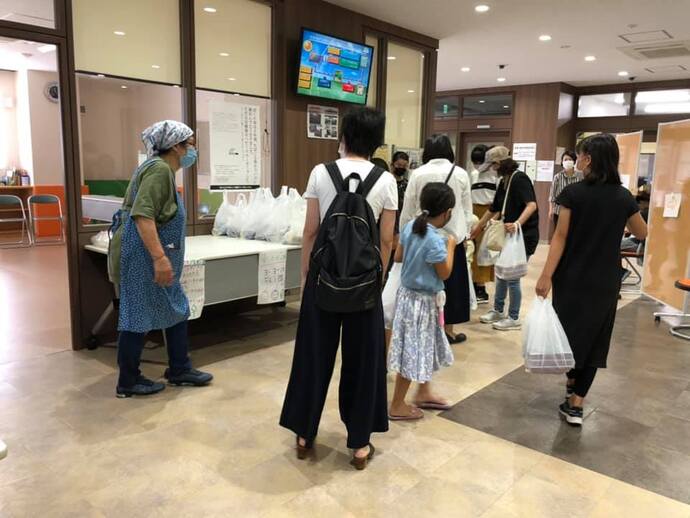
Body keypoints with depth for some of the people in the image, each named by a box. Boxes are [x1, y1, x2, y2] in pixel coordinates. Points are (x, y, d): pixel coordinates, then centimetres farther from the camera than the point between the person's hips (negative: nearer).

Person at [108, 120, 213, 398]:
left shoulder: (162, 169, 16)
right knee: (137, 316, 0)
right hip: (141, 256, -11)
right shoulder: (159, 169, -16)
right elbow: (142, 215, -27)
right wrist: (159, 257, -31)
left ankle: (179, 369, 25)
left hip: (151, 257, 11)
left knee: (177, 310, 14)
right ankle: (128, 382, 14)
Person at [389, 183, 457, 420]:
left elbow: (398, 257, 10)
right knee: (413, 350, 3)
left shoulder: (410, 227, -1)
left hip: (408, 293, 9)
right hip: (422, 300, -9)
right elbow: (445, 273, -14)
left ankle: (424, 393, 38)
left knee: (424, 346, 22)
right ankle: (397, 406, 15)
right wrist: (450, 247, -4)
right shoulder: (434, 240, -25)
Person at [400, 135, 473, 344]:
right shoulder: (460, 173, -1)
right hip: (453, 235, 0)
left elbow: (408, 209, 0)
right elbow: (467, 209, 3)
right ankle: (448, 330, 18)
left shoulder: (418, 174, -3)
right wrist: (465, 234, 14)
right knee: (450, 282, 10)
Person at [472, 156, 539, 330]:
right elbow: (494, 209, 20)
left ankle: (514, 319, 14)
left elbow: (532, 205, -26)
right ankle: (498, 311, 30)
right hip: (511, 236, 9)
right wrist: (477, 228, 26)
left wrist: (517, 223, -39)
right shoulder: (504, 182, 10)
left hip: (525, 236, -9)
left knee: (512, 277, -1)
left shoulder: (519, 179, -16)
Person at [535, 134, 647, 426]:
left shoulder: (573, 193, -11)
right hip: (605, 281, 3)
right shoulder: (624, 197, 1)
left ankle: (571, 384, 33)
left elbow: (560, 238, -12)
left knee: (569, 330, 16)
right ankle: (575, 405, 9)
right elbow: (641, 234, 16)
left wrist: (546, 275, -10)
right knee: (593, 338, 9)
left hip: (572, 278, -3)